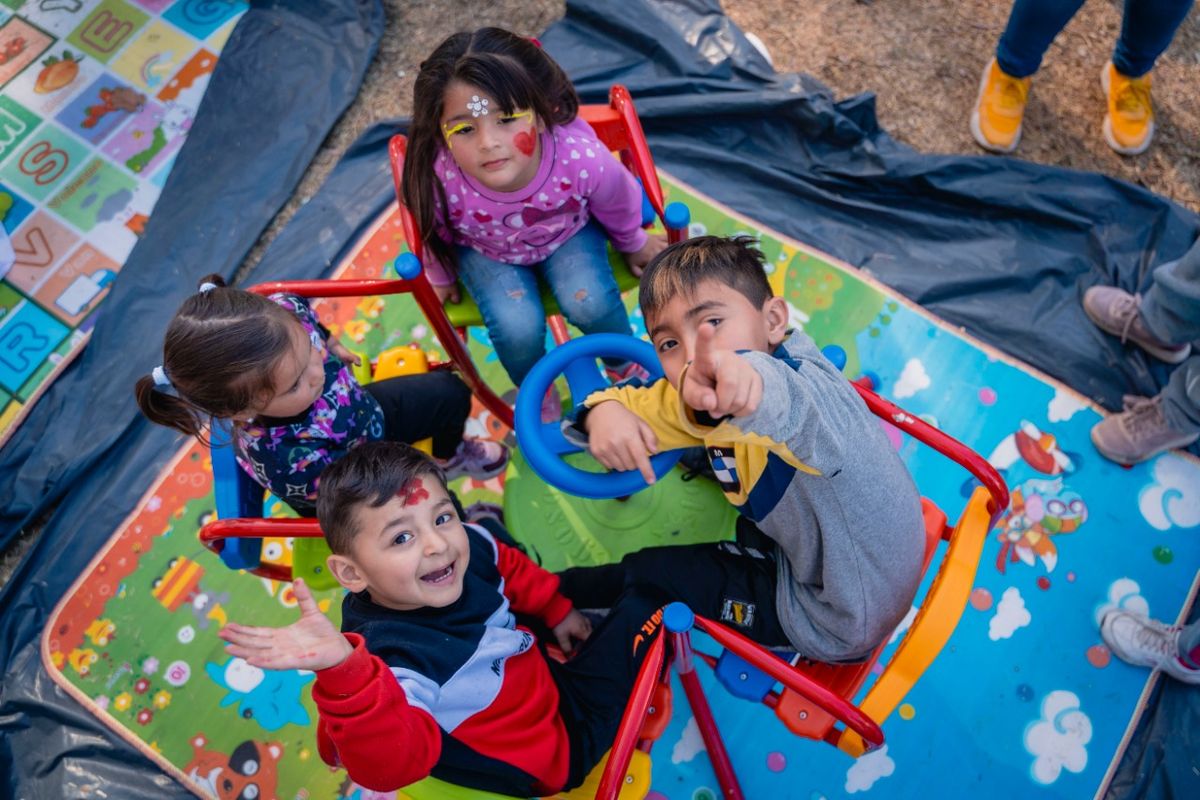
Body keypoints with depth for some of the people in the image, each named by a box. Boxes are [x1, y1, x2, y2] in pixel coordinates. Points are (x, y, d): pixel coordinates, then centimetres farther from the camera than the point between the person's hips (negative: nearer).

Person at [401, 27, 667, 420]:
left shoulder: (583, 159, -39)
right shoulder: (439, 180, -38)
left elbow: (619, 209, -13)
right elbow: (435, 233, -11)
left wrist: (634, 245, 8)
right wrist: (440, 277, 8)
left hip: (569, 232, 0)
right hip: (485, 249, 0)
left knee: (589, 302, -21)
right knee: (517, 328, -19)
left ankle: (624, 364, 16)